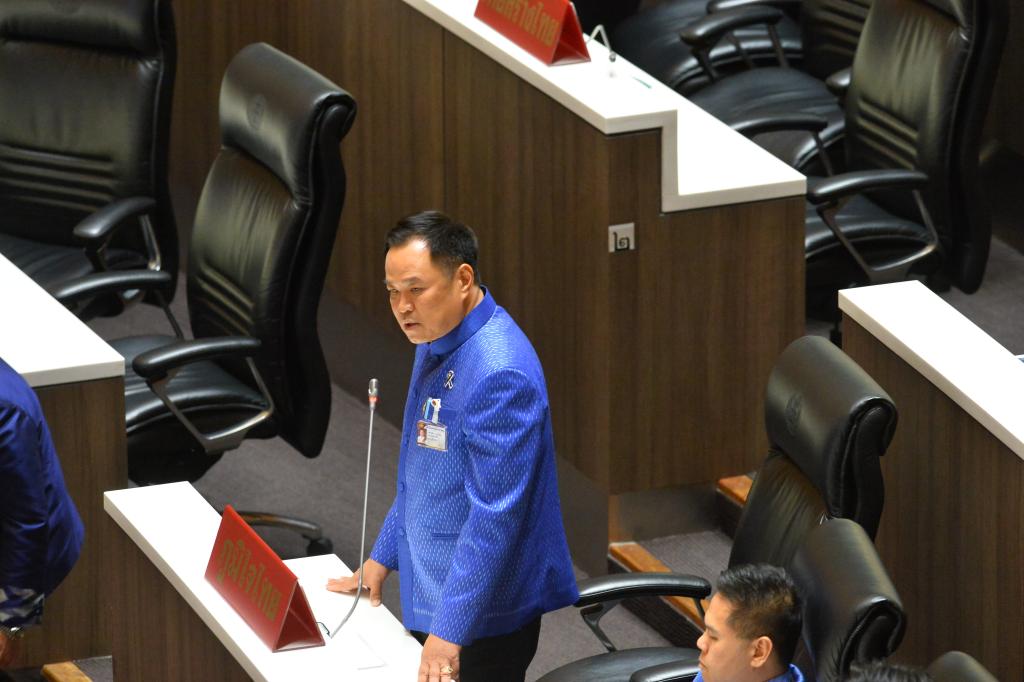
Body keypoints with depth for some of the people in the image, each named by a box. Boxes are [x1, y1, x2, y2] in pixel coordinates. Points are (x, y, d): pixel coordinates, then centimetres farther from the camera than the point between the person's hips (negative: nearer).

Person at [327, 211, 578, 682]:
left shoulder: (499, 373, -24)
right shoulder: (434, 346, 7)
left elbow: (494, 514, -27)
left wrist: (450, 630, -27)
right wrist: (383, 557, 19)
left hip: (481, 616, -9)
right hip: (429, 600, 9)